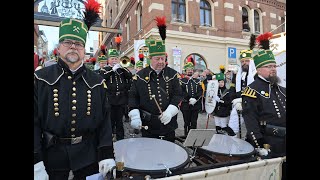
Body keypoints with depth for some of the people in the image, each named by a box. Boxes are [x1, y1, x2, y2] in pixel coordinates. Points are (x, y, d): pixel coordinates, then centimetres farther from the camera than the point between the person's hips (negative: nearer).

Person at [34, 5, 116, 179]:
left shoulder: (96, 82, -2)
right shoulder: (41, 79, -5)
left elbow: (104, 119, -3)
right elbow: (34, 121, -6)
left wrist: (107, 154, -8)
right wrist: (36, 162, -10)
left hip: (88, 155, 1)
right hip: (52, 155, 0)